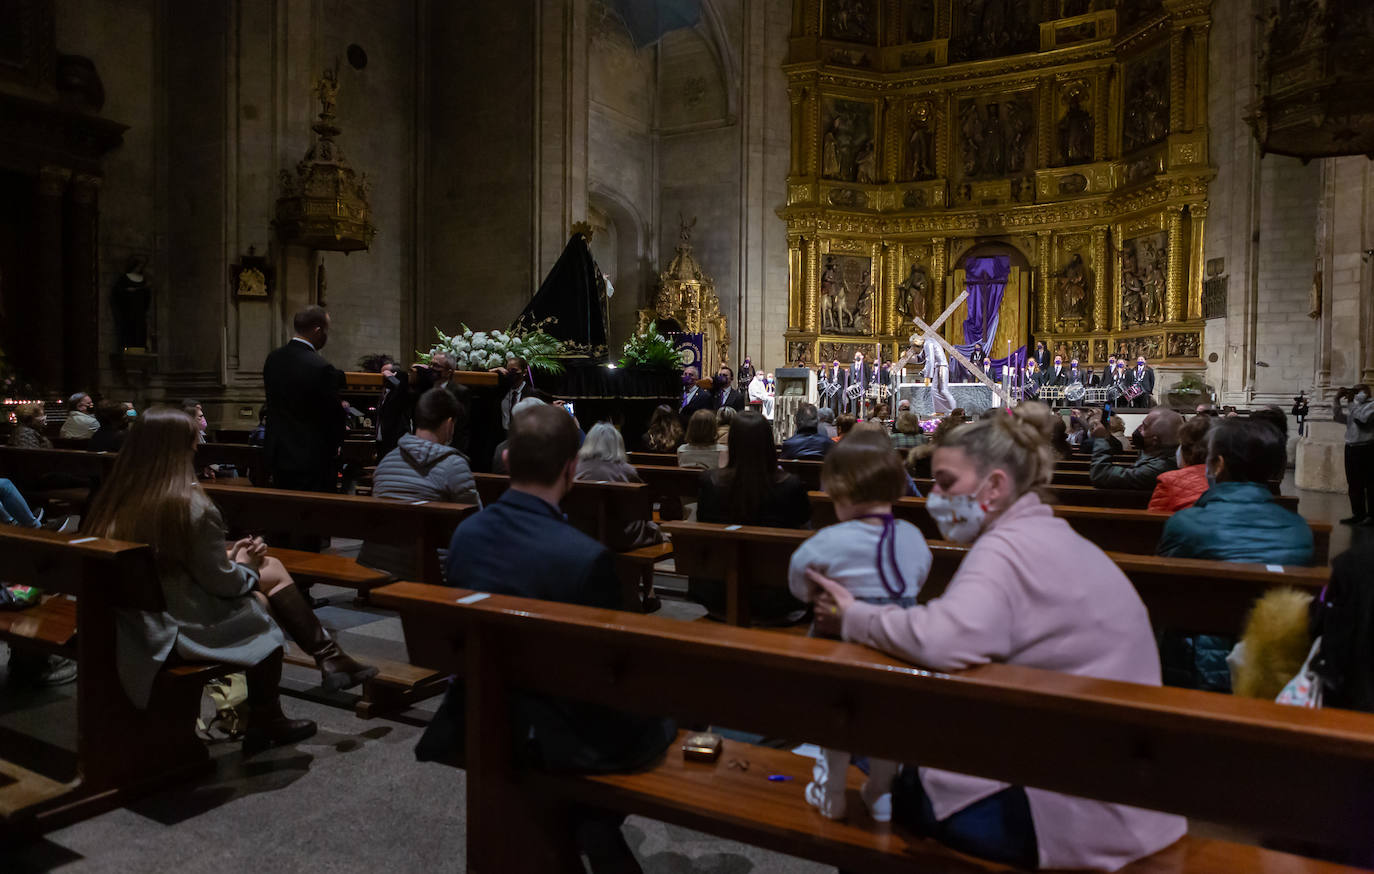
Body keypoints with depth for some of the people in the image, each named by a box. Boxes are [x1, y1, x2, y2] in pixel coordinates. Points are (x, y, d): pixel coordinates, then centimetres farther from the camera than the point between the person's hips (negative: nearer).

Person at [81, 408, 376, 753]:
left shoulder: (115, 499, -1)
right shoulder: (193, 507, -23)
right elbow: (223, 582, -15)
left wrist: (228, 555, 8)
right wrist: (244, 565, 6)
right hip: (176, 631, -7)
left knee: (271, 569, 14)